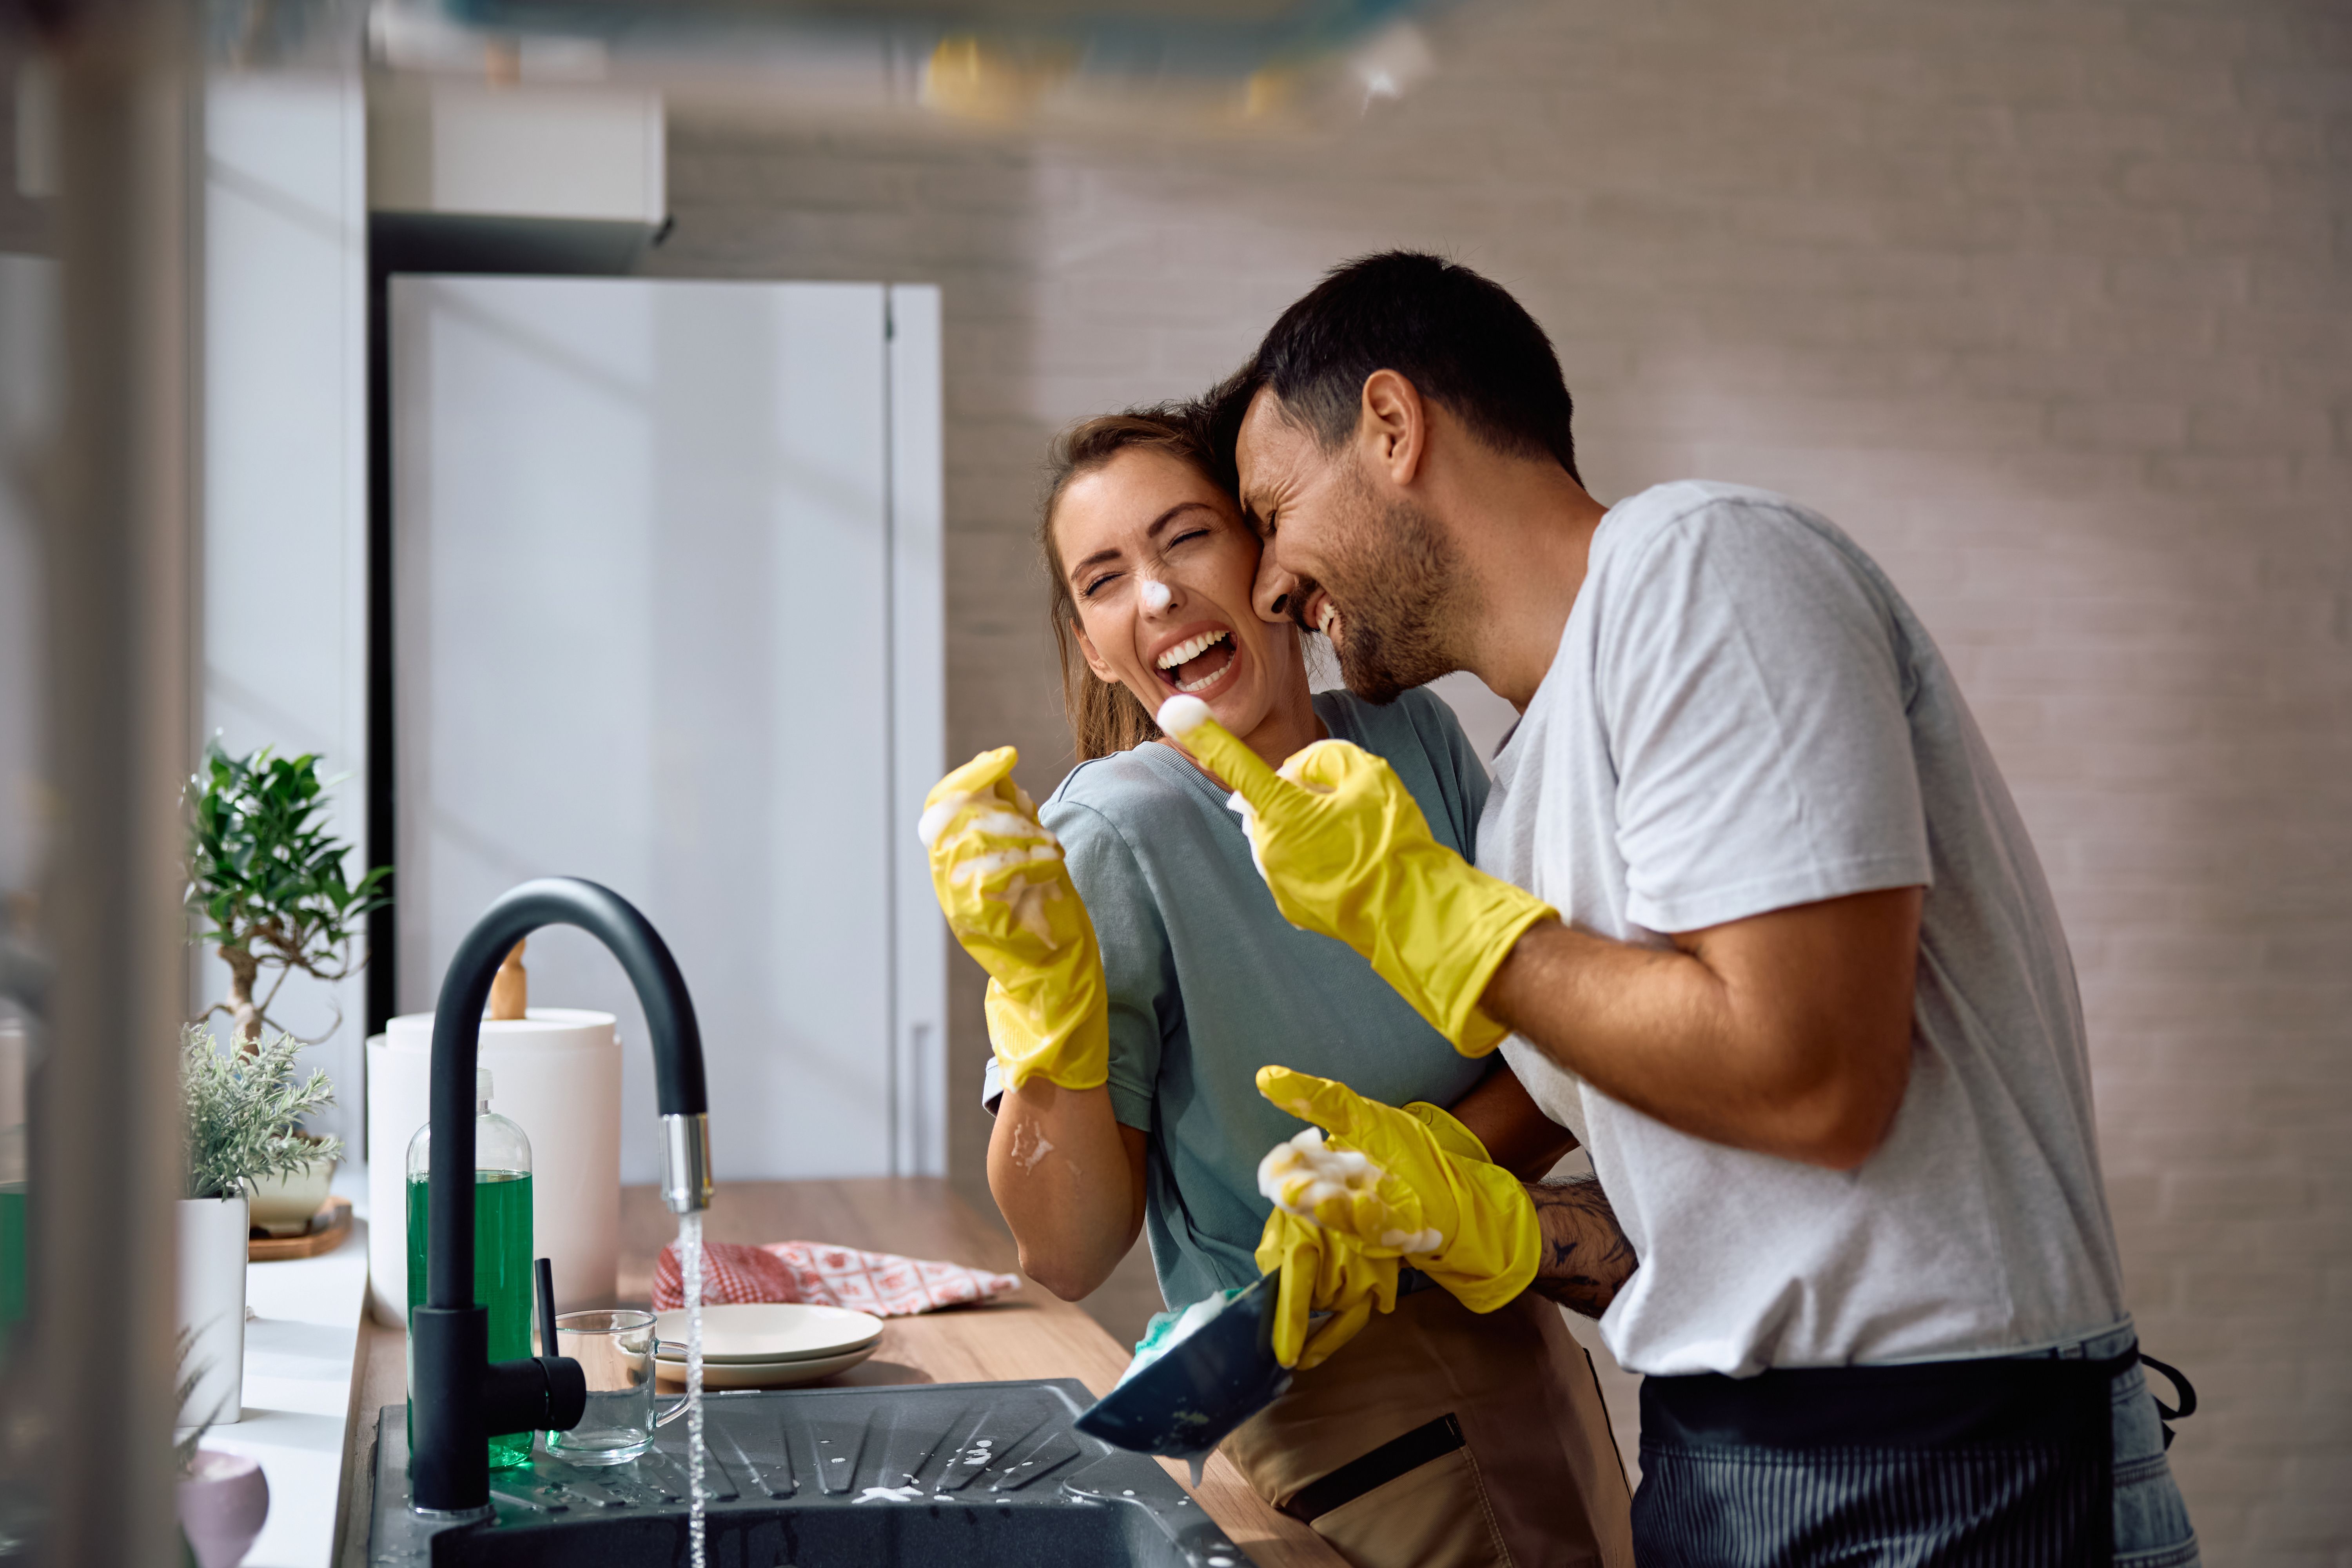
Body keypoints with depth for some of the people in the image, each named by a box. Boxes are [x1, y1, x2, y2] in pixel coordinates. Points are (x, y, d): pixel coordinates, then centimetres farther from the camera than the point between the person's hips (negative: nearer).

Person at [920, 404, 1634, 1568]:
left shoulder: (1414, 744, -3)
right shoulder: (1111, 839, -17)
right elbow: (1069, 1257, -18)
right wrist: (1044, 993, -32)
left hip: (1521, 1342, 5)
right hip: (1326, 1412, -5)